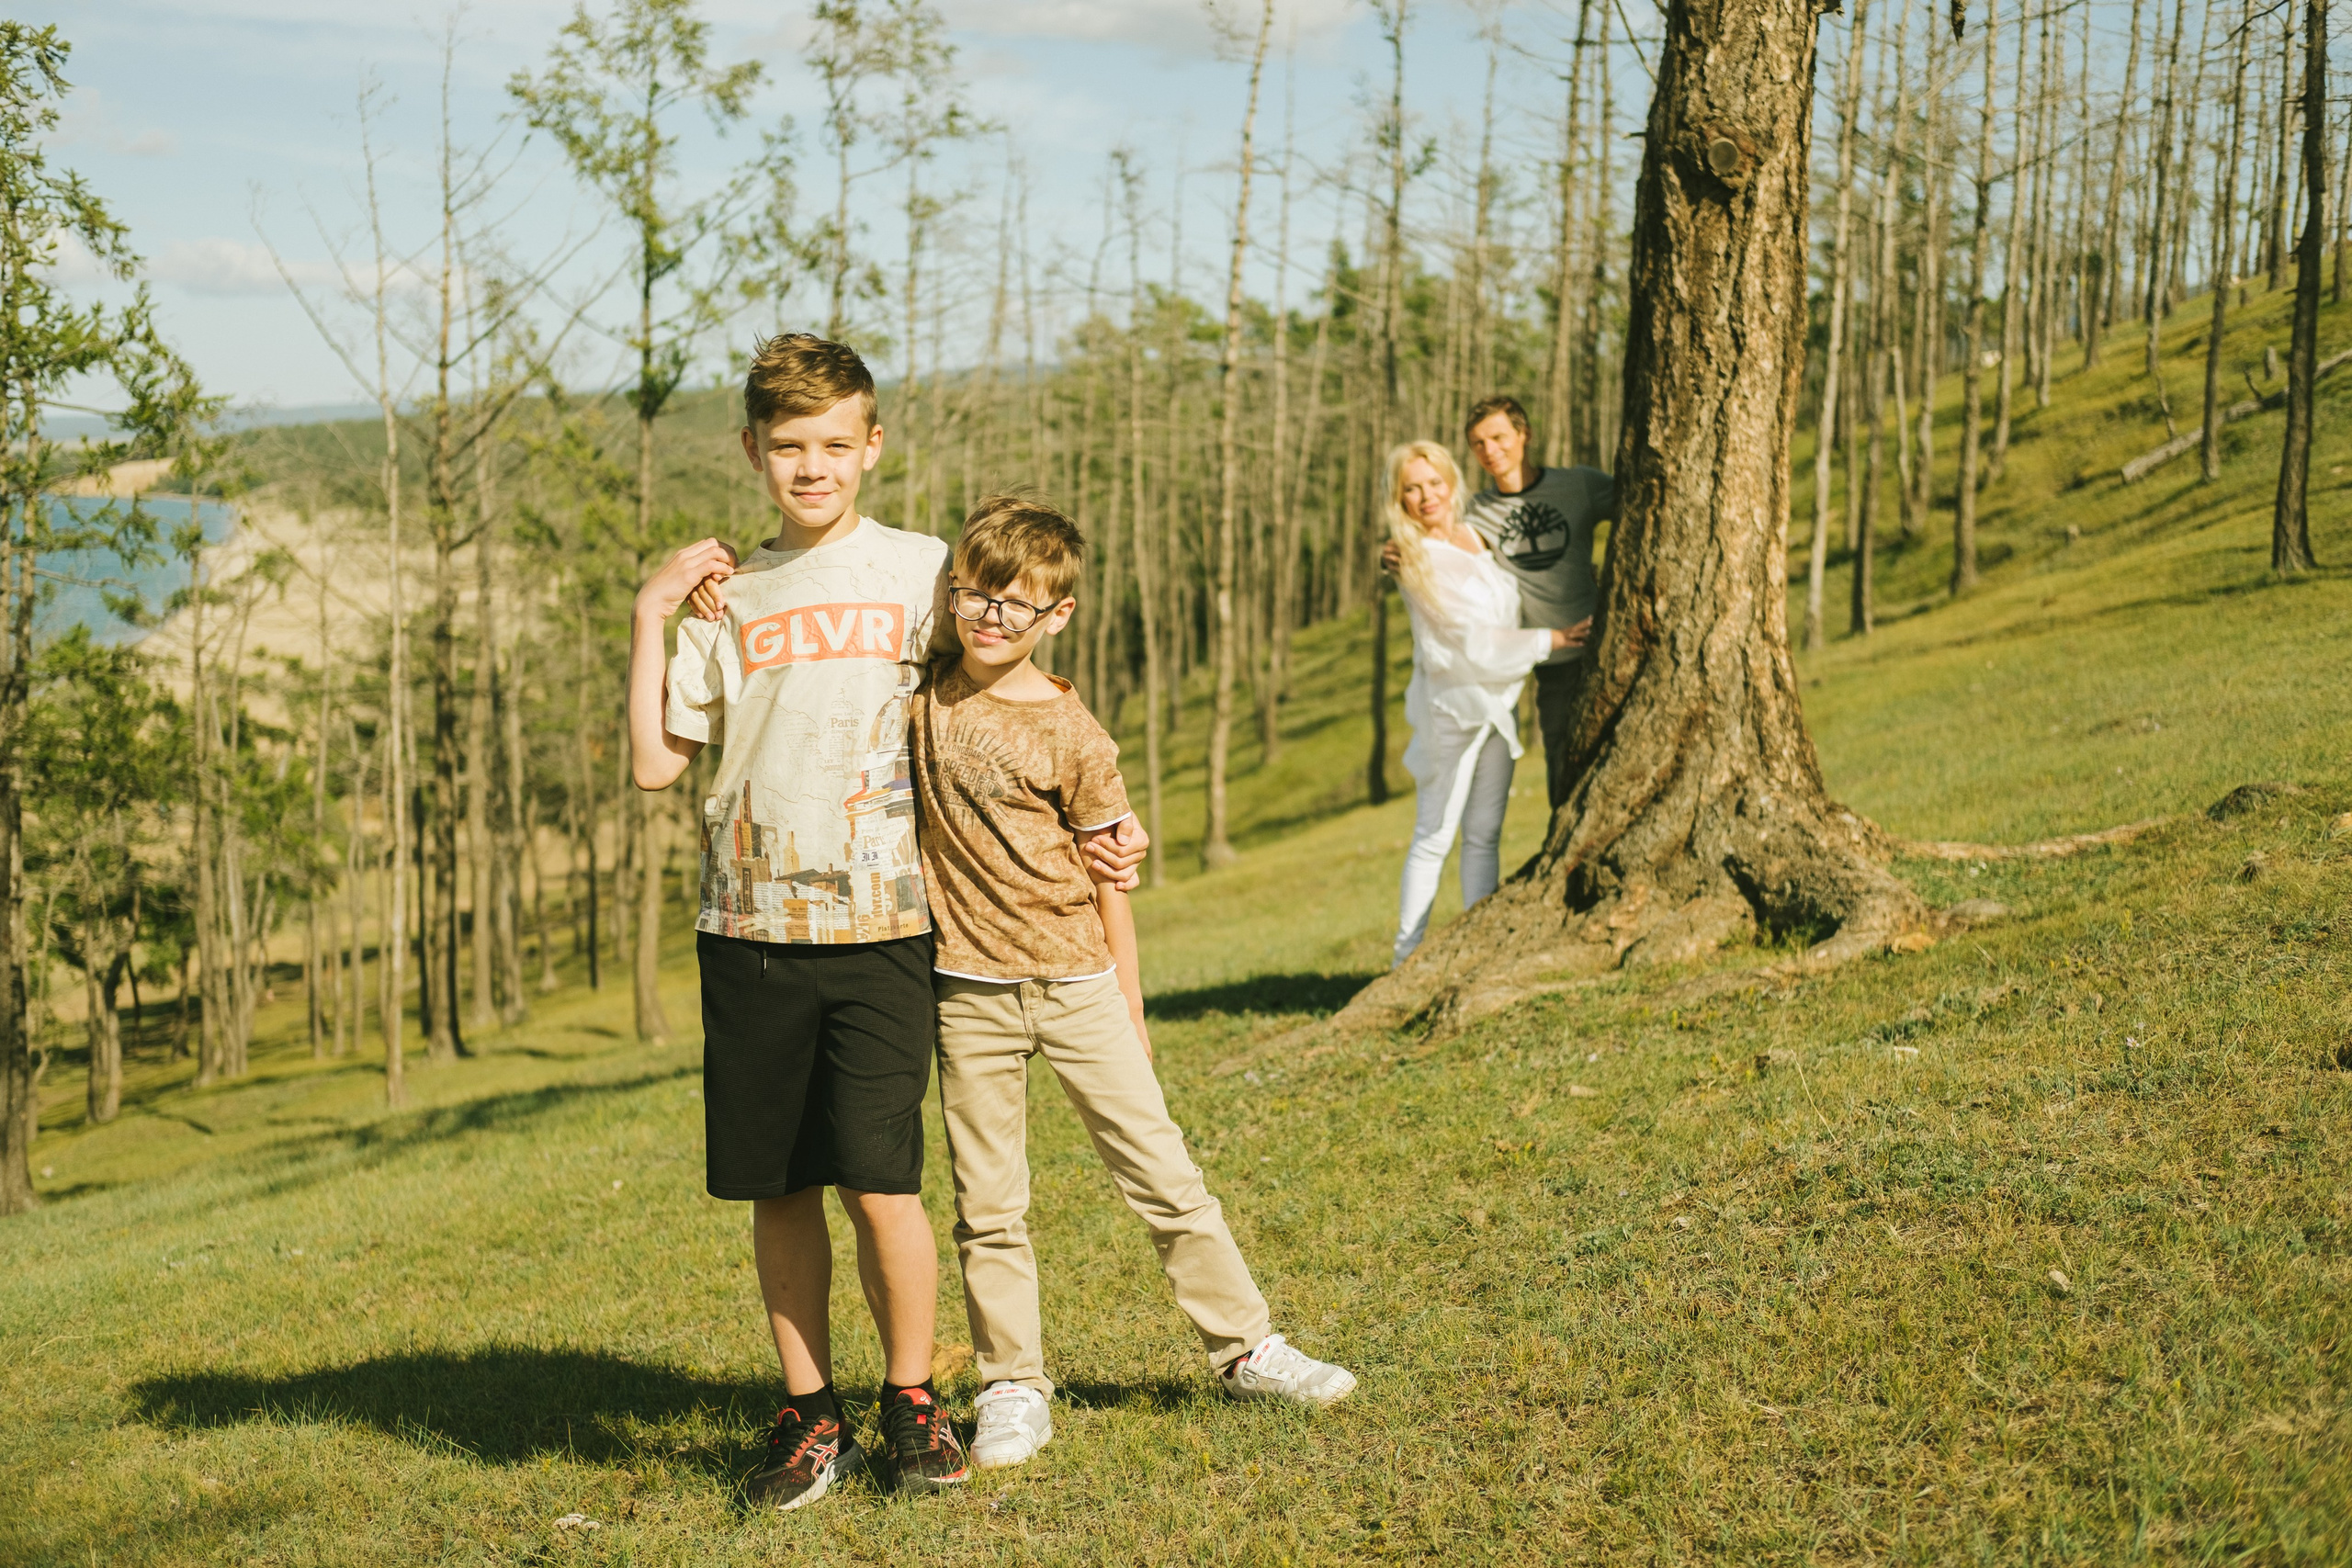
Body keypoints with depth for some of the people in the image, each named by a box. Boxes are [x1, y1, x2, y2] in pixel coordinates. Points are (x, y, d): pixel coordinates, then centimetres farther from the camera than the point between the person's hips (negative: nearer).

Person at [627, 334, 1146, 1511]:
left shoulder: (921, 572, 4)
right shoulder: (727, 598, 10)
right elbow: (654, 763, 6)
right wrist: (649, 616, 3)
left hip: (878, 927, -2)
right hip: (748, 929, 3)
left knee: (879, 1180, -8)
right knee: (777, 1188, 6)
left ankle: (912, 1401, 12)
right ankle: (809, 1415, 20)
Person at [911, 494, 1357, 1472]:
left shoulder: (1070, 733, -5)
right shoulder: (920, 696, 1)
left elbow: (1107, 876, 1)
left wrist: (1130, 1011, 3)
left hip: (1076, 982, -1)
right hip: (969, 990, 1)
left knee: (1162, 1172, 2)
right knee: (987, 1206, 5)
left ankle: (1244, 1347, 15)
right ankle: (1012, 1390, 17)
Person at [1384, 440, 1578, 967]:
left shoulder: (1474, 536, 10)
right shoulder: (1415, 555, -11)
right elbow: (1467, 635, -14)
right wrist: (1550, 640, -10)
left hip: (1497, 700, 7)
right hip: (1451, 701, -7)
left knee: (1485, 835, 7)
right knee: (1434, 837, -5)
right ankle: (1408, 958, -1)